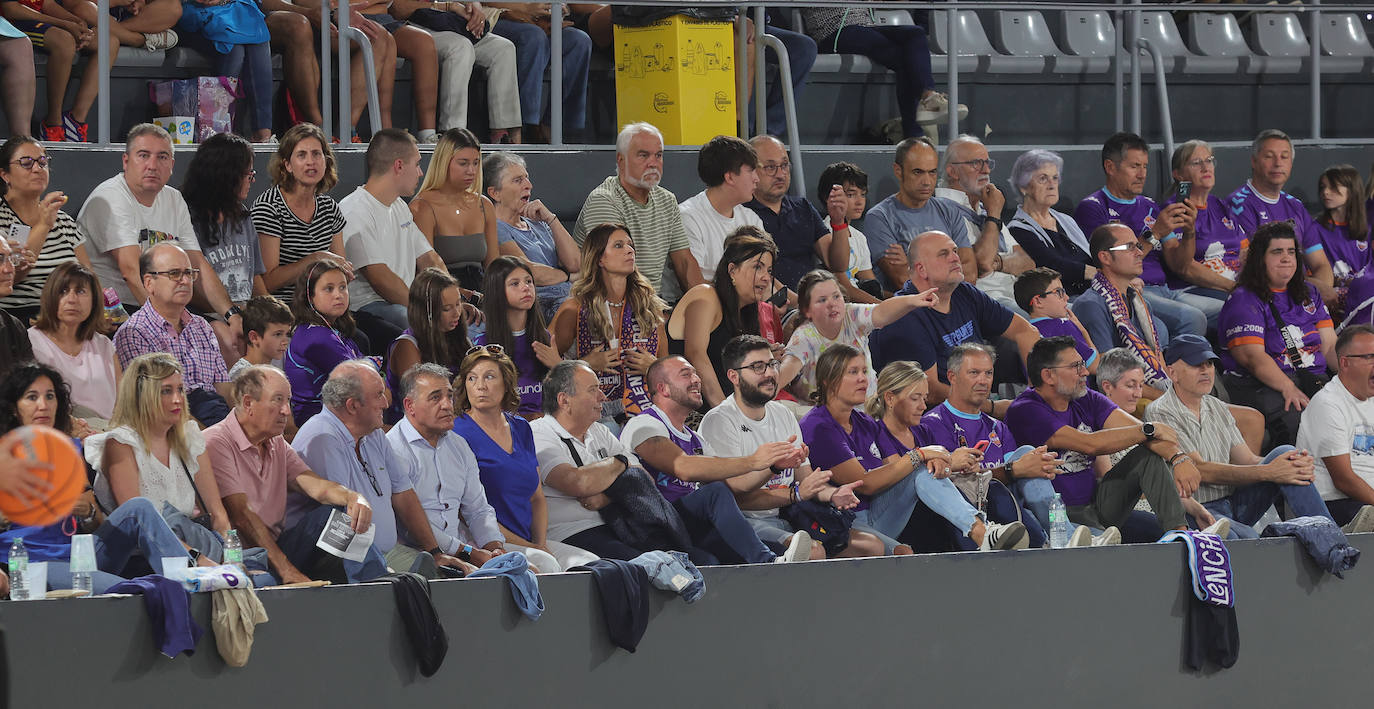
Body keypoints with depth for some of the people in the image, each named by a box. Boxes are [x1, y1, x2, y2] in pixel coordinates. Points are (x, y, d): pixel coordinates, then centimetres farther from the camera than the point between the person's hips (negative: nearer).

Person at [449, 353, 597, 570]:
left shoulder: (521, 428, 16)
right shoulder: (459, 433, -6)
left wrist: (541, 544, 0)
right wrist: (524, 545, -13)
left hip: (528, 541, 7)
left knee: (588, 562, -14)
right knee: (546, 564, -31)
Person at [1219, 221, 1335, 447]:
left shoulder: (1309, 293, 22)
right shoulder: (1243, 301, 1)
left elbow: (1329, 344, 17)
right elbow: (1253, 357, -12)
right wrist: (1288, 388, -26)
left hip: (1315, 380, 6)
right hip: (1261, 386, -6)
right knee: (1296, 420, -37)